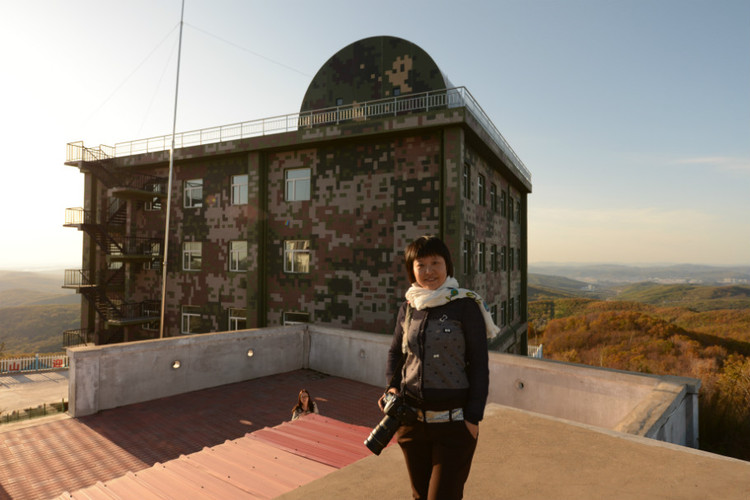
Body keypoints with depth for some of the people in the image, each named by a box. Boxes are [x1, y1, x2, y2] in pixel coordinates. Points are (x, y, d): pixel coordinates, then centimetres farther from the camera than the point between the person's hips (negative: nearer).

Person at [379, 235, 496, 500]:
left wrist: (473, 417, -10)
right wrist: (392, 387, 0)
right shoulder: (407, 309, 3)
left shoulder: (466, 306, -10)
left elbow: (479, 365, -8)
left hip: (454, 422, -4)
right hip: (411, 419, 5)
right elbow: (395, 353, 16)